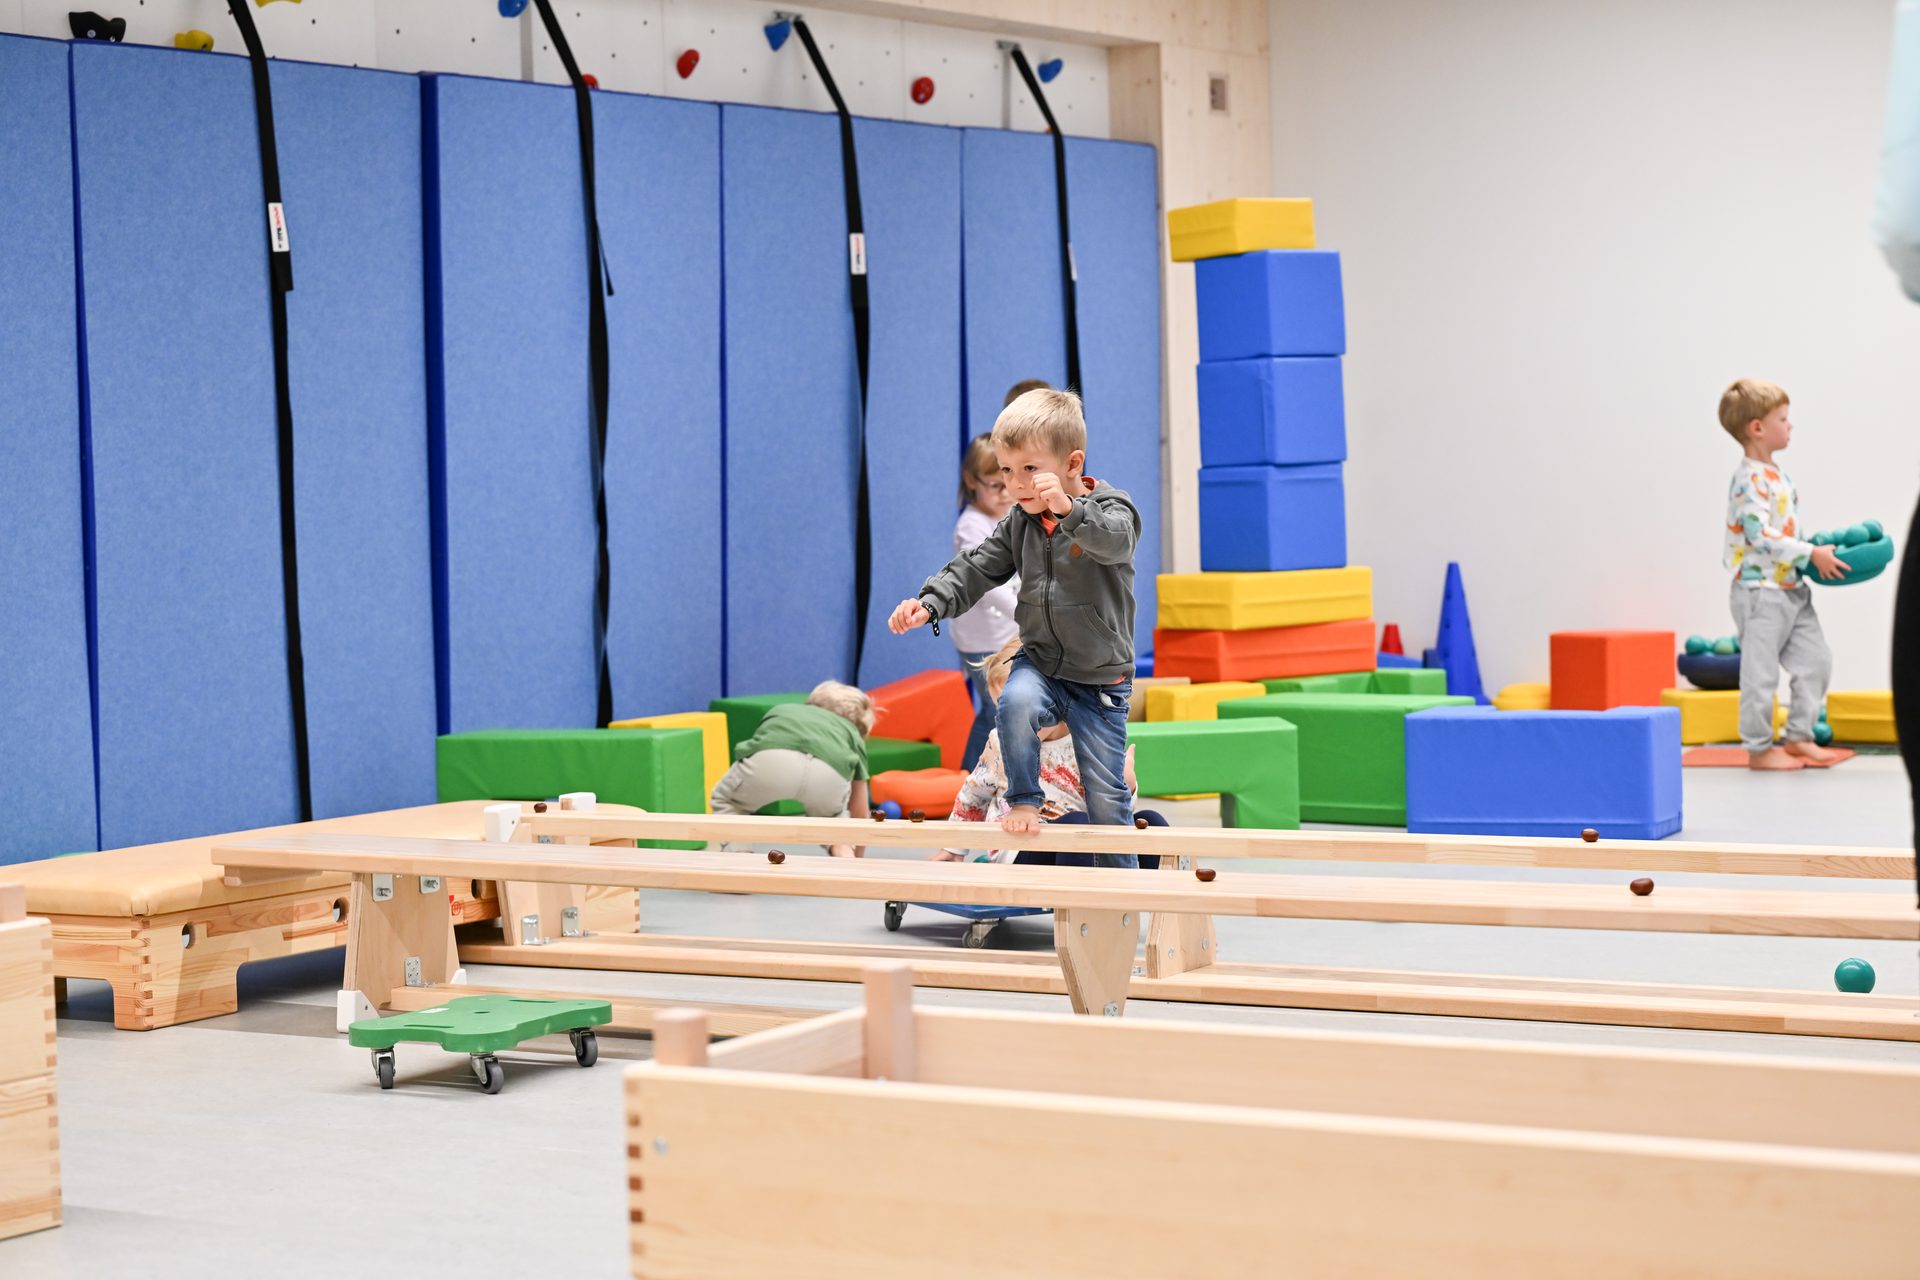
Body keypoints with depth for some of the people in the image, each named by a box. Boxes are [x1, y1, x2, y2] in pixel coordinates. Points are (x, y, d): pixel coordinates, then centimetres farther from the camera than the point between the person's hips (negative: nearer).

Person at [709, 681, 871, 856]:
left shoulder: (782, 711, 45)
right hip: (829, 773, 0)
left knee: (727, 801, 33)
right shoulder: (852, 735, 40)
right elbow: (859, 817, 47)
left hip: (770, 761, 0)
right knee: (828, 815, 36)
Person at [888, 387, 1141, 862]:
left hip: (1101, 680, -3)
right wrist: (930, 602, -14)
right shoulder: (1020, 525, 3)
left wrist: (1070, 509, -57)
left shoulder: (1110, 507, -14)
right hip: (1040, 662, 4)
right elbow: (976, 570, 5)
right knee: (1015, 703, -32)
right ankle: (1024, 801, -14)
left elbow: (1116, 539, -37)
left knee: (1106, 796, 2)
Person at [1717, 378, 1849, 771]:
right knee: (1761, 674, -3)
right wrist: (1812, 554, -23)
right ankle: (1758, 749, 6)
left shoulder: (1775, 475, 13)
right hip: (1760, 591, -10)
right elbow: (1761, 535, -25)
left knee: (1815, 661, 11)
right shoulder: (1749, 480, -18)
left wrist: (1816, 552, 8)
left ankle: (1798, 736, 22)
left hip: (1792, 591, 10)